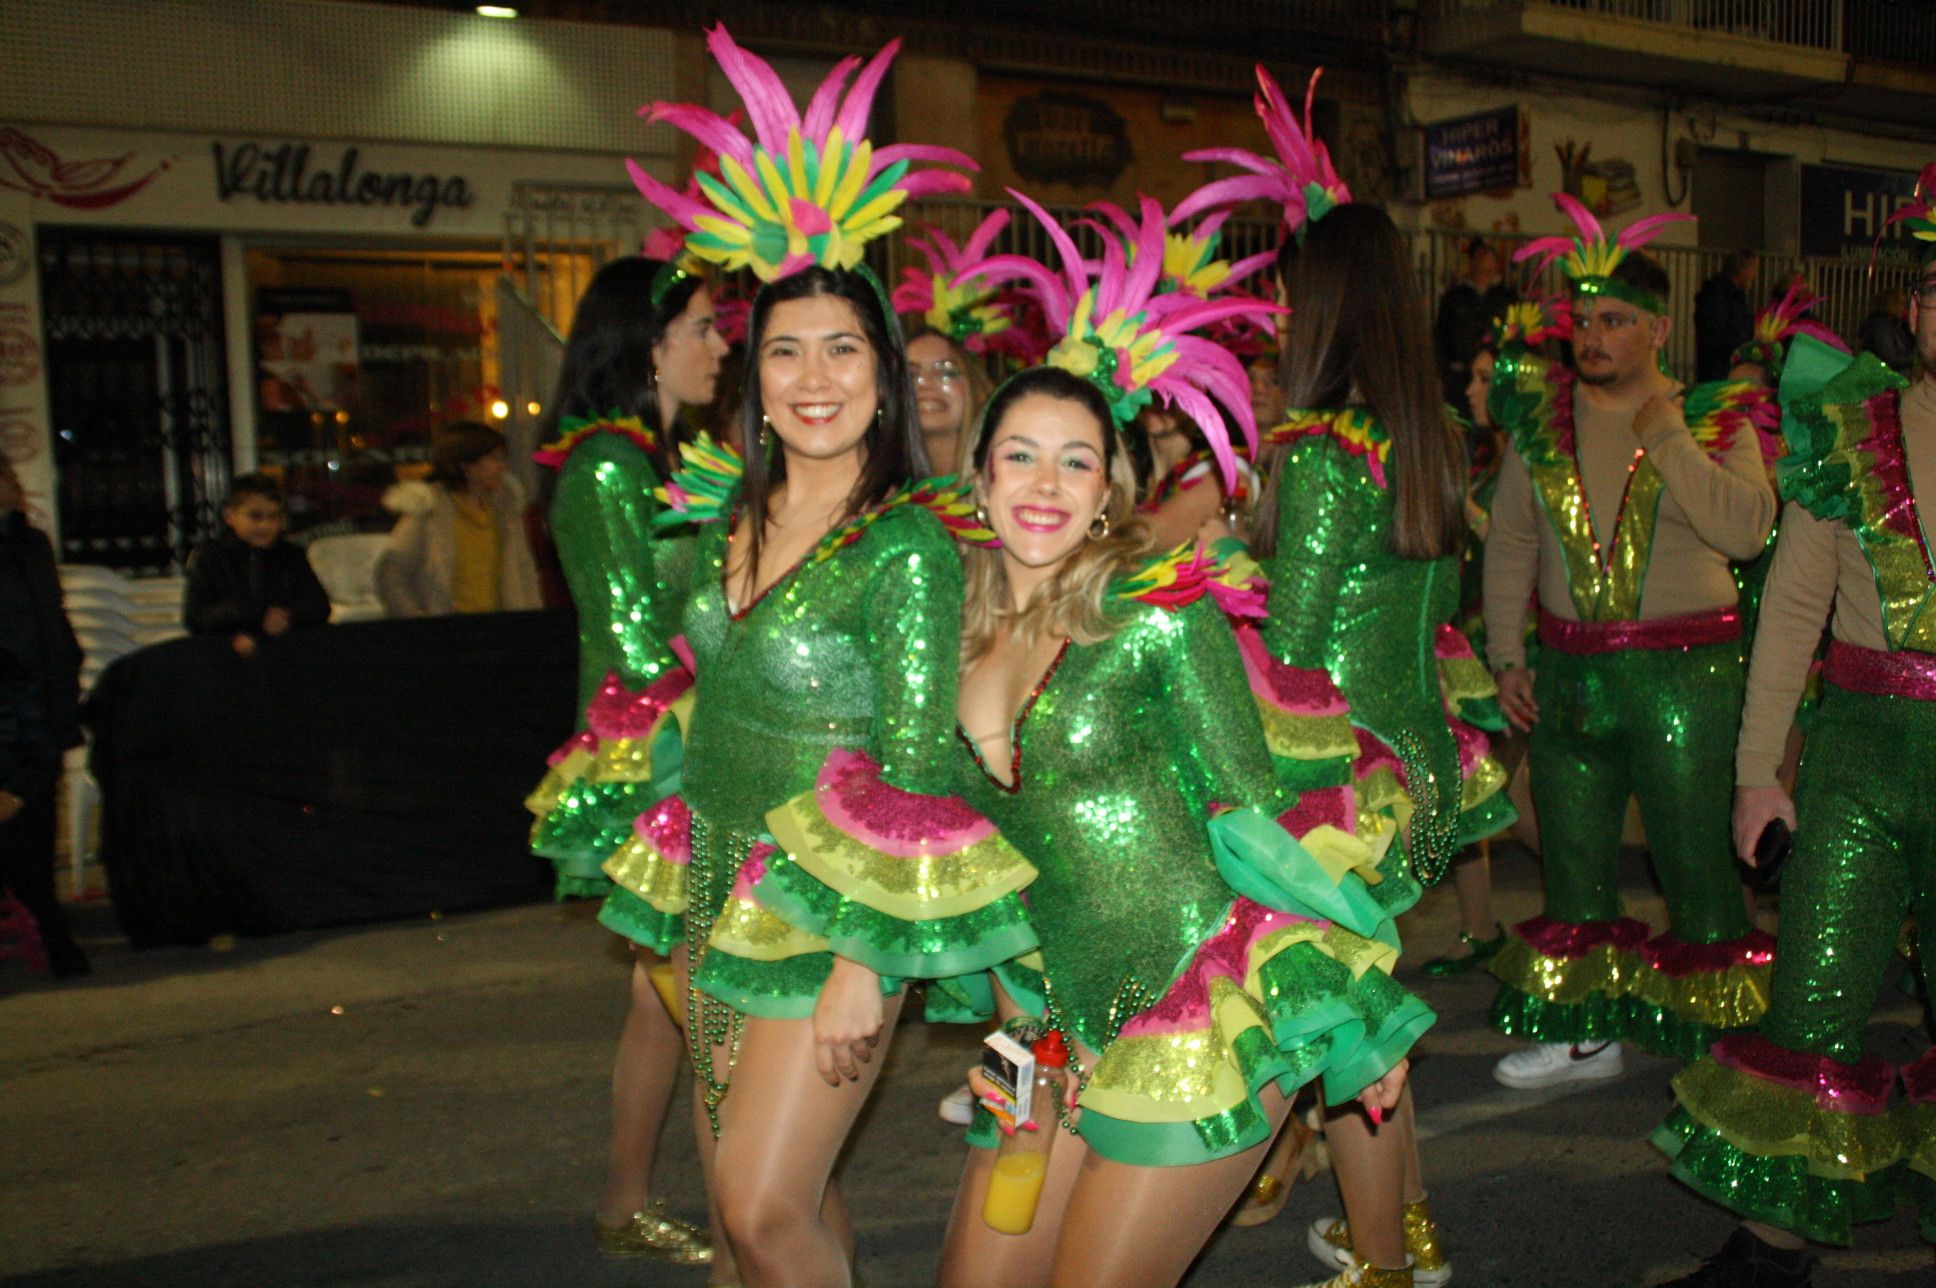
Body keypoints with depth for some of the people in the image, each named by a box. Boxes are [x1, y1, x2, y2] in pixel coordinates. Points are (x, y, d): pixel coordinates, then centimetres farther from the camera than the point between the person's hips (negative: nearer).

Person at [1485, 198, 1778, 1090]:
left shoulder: (1715, 420, -3)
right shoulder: (1542, 416, 7)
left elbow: (1745, 530, -19)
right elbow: (1509, 542, 9)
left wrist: (1665, 434, -16)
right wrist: (1505, 656, 3)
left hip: (1683, 672, -4)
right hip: (1567, 671, 4)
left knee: (1694, 860, 1)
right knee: (1572, 857, 13)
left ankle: (1715, 1049, 15)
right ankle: (1585, 1033, 28)